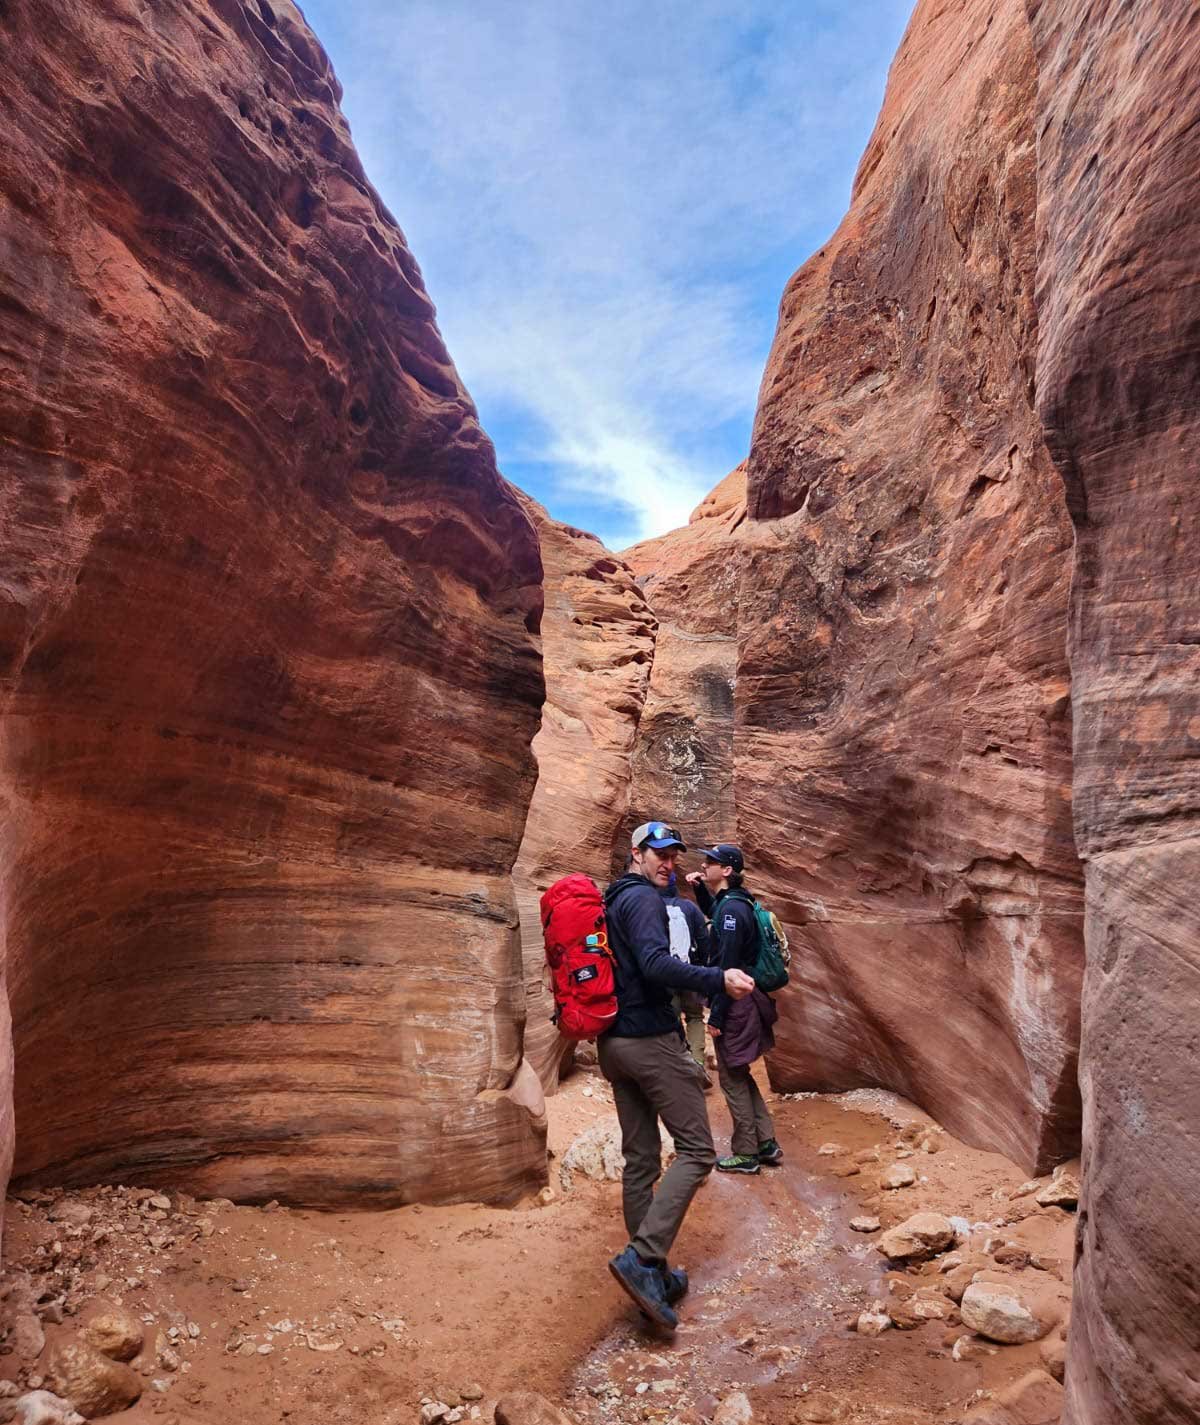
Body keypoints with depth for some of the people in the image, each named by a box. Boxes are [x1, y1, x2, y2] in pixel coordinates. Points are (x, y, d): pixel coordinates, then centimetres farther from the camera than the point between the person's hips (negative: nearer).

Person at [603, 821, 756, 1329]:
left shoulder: (611, 902, 17)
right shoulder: (643, 898, -12)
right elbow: (656, 963, -27)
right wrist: (718, 980, -30)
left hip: (613, 1043, 9)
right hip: (651, 1039, -9)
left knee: (640, 1160, 12)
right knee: (696, 1150, -4)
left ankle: (651, 1275, 19)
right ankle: (642, 1257, -12)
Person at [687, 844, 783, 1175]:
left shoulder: (731, 908, -20)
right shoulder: (732, 902, 8)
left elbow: (726, 967, -22)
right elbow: (712, 913, 34)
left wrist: (716, 1015, -19)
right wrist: (700, 888, 15)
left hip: (735, 1003, -9)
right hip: (748, 1001, 9)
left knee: (732, 1077, 3)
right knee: (739, 1074, 19)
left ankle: (746, 1154, 15)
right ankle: (767, 1144, 25)